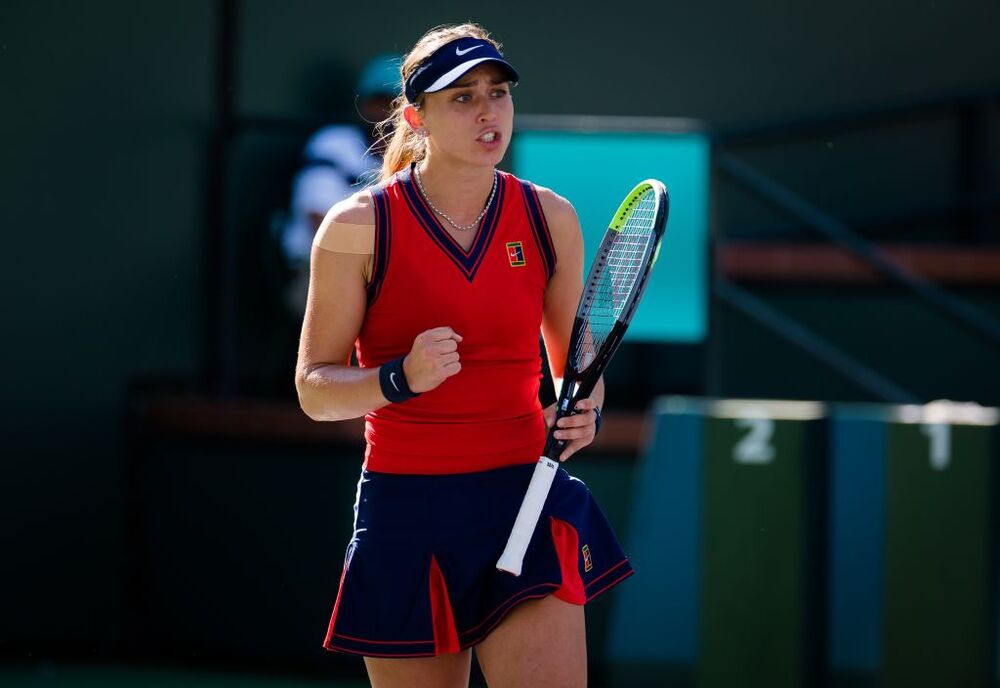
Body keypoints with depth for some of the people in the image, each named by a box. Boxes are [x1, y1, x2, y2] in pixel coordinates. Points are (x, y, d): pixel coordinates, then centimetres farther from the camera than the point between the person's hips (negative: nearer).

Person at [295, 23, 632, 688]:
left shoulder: (551, 218, 6)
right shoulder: (358, 227, -3)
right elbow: (314, 389, -2)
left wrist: (584, 415, -4)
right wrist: (402, 378, -21)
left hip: (527, 501, 1)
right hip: (406, 518, -1)